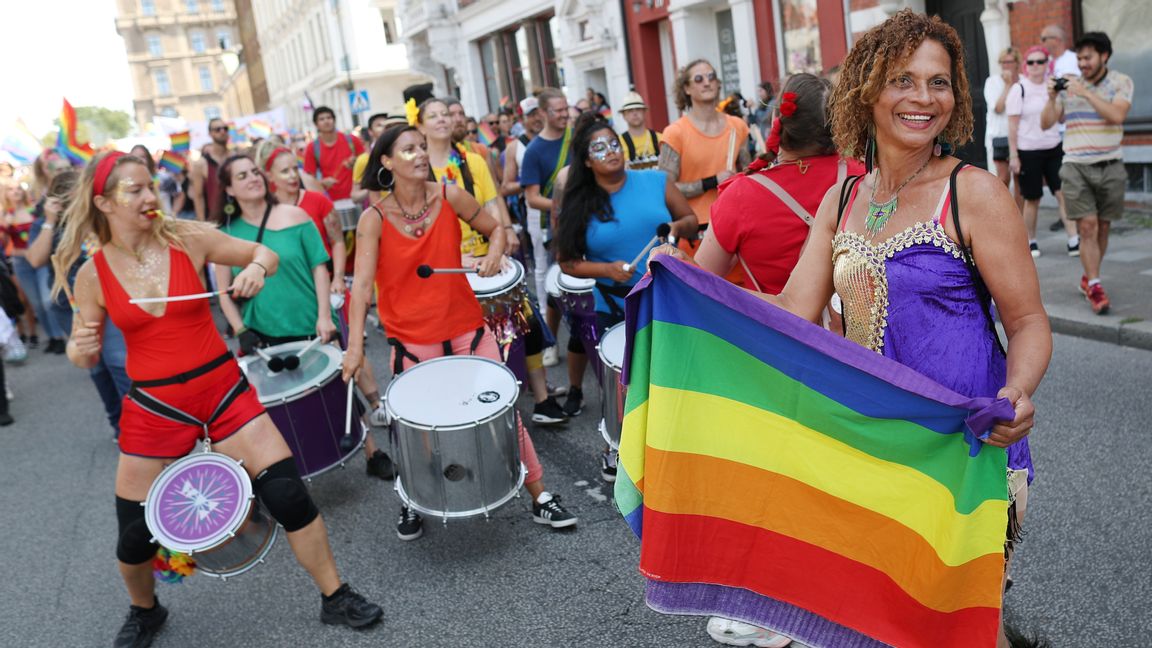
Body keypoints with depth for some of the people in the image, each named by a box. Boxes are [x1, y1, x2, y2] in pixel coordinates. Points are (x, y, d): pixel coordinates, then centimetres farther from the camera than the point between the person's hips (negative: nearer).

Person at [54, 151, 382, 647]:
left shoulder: (186, 237, -6)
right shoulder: (92, 275, -4)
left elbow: (264, 253, 4)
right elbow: (84, 353, 5)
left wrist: (255, 267, -19)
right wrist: (80, 350, -18)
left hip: (222, 387, 0)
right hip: (154, 405, 1)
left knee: (289, 493, -7)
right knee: (136, 529, 9)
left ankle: (335, 598, 12)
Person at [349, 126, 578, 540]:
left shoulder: (450, 197, -4)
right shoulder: (374, 219, -9)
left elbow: (495, 229, 10)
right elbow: (362, 282, -17)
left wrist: (494, 254, -13)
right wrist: (354, 344, -27)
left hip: (465, 327, 2)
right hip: (411, 340, -1)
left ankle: (539, 497, 17)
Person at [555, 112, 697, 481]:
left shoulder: (656, 181, -3)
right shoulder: (579, 205, -4)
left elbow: (692, 221, 6)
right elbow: (567, 261, -3)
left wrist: (676, 227, -17)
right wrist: (606, 269, -18)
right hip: (615, 311, 0)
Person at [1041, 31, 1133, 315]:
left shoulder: (1120, 82, 3)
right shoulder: (1068, 84, 7)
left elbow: (1117, 115, -15)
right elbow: (1046, 123, 5)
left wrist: (1086, 93, -20)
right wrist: (1052, 97, -10)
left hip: (1110, 166, 1)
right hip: (1075, 166, 0)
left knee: (1102, 227, 7)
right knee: (1087, 225, -9)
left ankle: (1088, 278, 23)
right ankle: (1095, 287, -8)